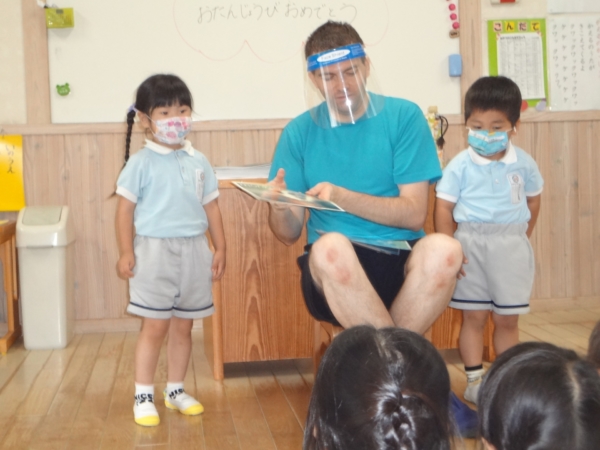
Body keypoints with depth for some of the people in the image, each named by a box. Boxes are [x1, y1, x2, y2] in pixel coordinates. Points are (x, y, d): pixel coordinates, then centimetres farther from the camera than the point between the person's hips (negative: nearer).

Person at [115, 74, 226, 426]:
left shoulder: (199, 161, 8)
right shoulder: (141, 163, -6)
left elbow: (211, 207, 11)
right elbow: (126, 208, -7)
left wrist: (220, 248, 8)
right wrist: (126, 252, -11)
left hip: (194, 251, 4)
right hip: (155, 250, -4)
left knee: (183, 327, 11)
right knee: (155, 328, -1)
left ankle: (176, 390, 25)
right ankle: (144, 395, 11)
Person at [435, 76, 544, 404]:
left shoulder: (523, 164, 1)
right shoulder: (460, 165, -7)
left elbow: (532, 201, 15)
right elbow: (443, 208, -8)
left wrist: (521, 238, 8)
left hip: (512, 248, 2)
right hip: (471, 245, -2)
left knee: (507, 320, 9)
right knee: (473, 317, 5)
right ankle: (475, 380, 13)